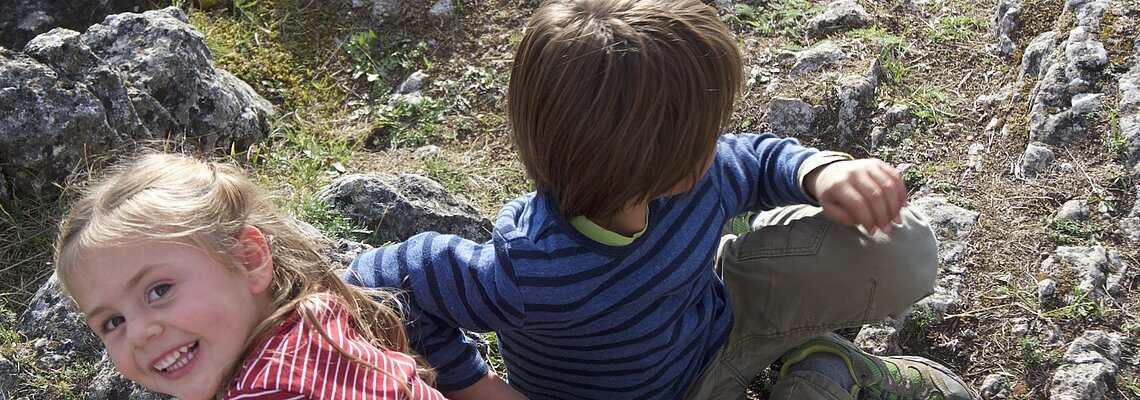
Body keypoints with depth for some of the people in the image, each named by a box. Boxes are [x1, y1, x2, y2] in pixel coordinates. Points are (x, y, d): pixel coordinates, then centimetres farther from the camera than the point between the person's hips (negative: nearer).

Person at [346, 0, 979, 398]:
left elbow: (758, 158, 1)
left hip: (709, 318, 4)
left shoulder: (698, 174, -23)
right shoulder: (528, 277, -40)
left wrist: (823, 172, -21)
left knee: (896, 249, -10)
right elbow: (376, 274, -28)